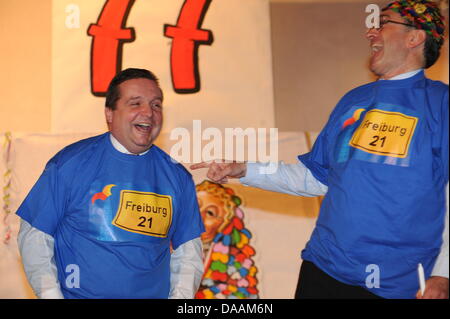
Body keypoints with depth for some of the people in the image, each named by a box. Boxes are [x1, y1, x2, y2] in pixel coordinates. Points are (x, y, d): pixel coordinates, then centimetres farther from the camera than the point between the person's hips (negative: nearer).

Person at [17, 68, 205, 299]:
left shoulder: (177, 176, 4)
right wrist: (51, 294, -10)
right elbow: (35, 236, -2)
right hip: (78, 294, -2)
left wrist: (181, 295, -4)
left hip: (156, 294, 3)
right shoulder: (70, 163, -5)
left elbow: (188, 249, 9)